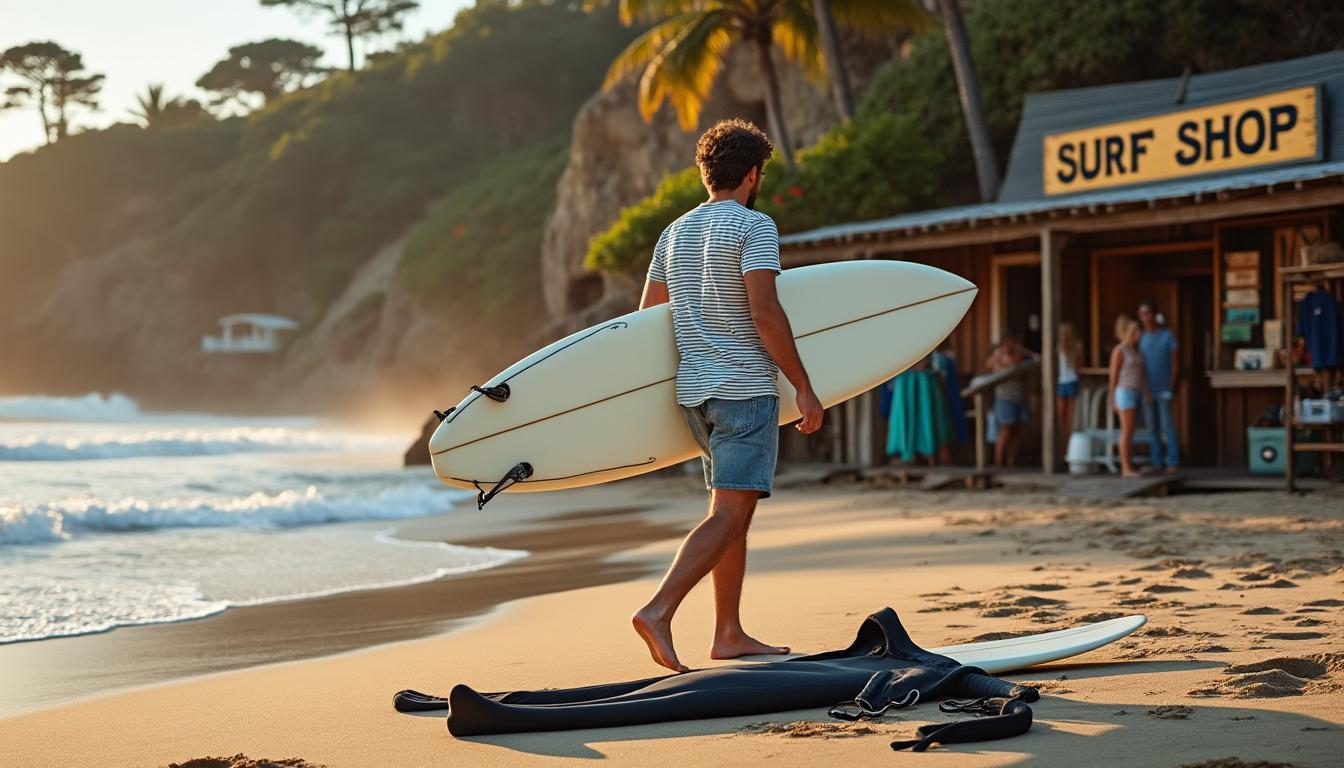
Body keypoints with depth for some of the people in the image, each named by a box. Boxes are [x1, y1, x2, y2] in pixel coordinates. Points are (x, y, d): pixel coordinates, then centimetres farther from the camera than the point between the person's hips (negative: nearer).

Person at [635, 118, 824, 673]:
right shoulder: (754, 226, -8)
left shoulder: (674, 232, 15)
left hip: (693, 390, 8)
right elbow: (764, 313, -17)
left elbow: (646, 315, 20)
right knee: (730, 514, -11)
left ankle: (729, 636, 14)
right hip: (745, 388, -8)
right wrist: (804, 387, -12)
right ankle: (658, 610, -24)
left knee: (733, 512, 14)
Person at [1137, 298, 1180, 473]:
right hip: (1147, 390, 3)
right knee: (1152, 427, 3)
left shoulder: (1168, 335, -1)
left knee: (1167, 426, -5)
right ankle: (1156, 462, 7)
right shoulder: (1141, 337, 7)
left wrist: (1171, 387, -6)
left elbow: (1174, 362, 1)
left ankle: (1172, 462, -1)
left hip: (1163, 390, -3)